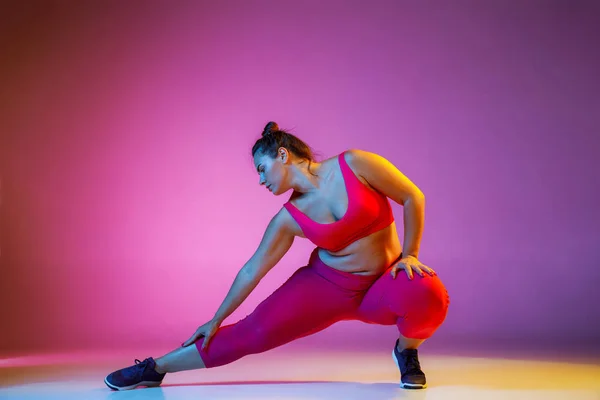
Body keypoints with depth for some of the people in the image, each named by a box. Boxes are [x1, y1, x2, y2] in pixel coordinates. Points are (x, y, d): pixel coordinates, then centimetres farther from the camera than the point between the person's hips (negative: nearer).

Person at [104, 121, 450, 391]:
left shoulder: (355, 164, -15)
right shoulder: (289, 218, -6)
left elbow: (413, 197, -8)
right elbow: (252, 270, 1)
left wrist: (410, 254, -11)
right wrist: (217, 319, 4)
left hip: (381, 287, -1)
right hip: (326, 285, 2)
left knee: (427, 295, -35)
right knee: (255, 330, -15)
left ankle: (407, 352, -1)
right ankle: (154, 369, -5)